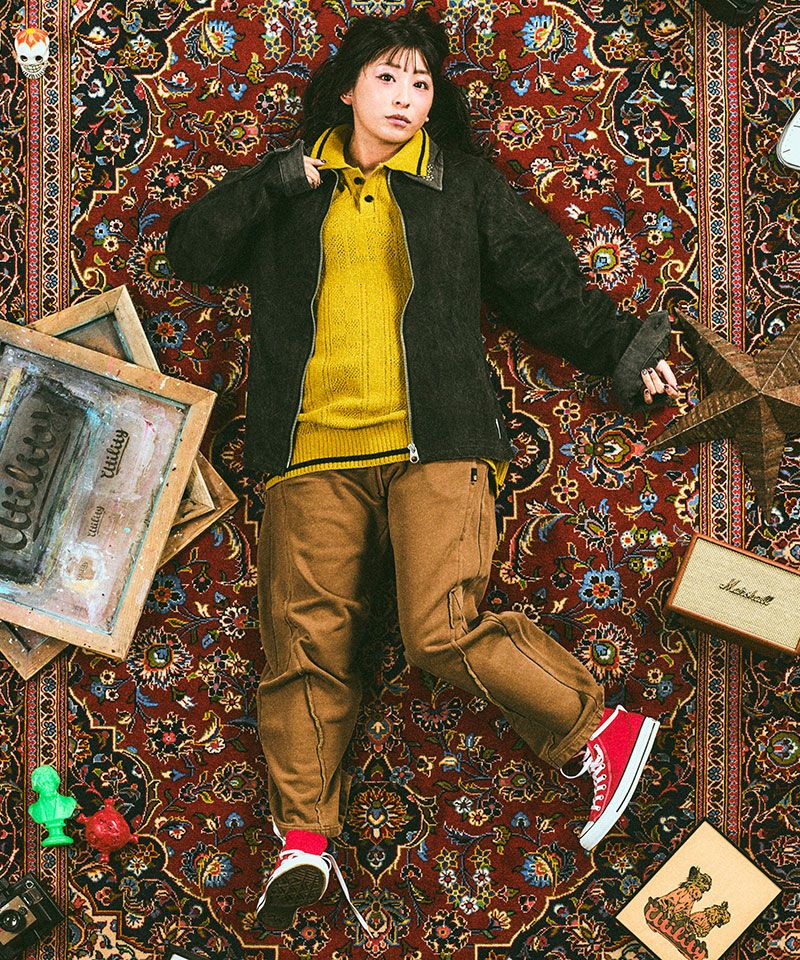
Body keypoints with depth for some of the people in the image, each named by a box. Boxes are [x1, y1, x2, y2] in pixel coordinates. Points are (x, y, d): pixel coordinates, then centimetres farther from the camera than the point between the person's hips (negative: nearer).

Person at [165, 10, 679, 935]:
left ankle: (603, 729, 3)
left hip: (432, 445, -2)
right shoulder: (292, 189, 19)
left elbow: (541, 277, 15)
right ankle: (302, 838, 4)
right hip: (313, 457, 2)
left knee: (443, 632, -16)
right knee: (305, 641, -4)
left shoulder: (461, 183, 17)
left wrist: (616, 346, 3)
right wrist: (275, 182, 2)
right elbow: (192, 250, 13)